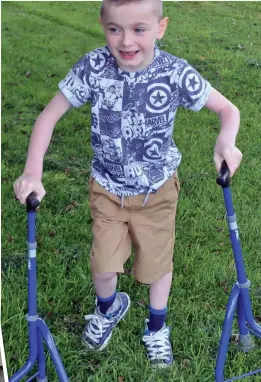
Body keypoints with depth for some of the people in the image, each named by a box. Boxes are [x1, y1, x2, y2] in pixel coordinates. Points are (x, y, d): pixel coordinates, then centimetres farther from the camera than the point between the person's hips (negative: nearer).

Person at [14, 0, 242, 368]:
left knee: (158, 262, 14)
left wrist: (226, 141, -33)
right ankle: (109, 308, 42)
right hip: (108, 188, 1)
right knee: (103, 267, 3)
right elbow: (49, 116, -14)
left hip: (157, 190, 0)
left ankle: (157, 328, 46)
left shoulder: (176, 73, -22)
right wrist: (33, 171, -27)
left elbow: (228, 109, -10)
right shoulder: (93, 67, -21)